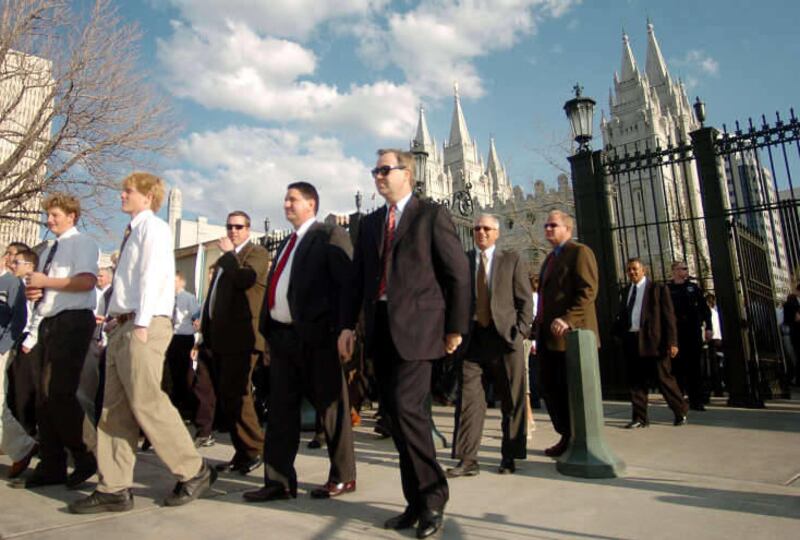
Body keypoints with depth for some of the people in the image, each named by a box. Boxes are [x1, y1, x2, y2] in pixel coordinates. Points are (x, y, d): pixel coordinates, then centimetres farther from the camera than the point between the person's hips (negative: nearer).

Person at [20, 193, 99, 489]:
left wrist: (44, 281, -13)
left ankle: (84, 457, 0)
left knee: (59, 393, -14)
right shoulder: (49, 251, 22)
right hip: (47, 322, 9)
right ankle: (51, 466, 16)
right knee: (44, 395, 8)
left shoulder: (82, 243, -2)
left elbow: (86, 281, -18)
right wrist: (32, 290, 7)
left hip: (72, 321, -9)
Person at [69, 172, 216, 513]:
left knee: (147, 403, -9)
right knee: (115, 409, 7)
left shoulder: (153, 226, -4)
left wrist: (141, 324, -21)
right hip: (122, 325, 9)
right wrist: (117, 322, 11)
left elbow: (153, 274, -15)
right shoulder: (133, 231, 22)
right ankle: (114, 488, 14)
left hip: (144, 325, -9)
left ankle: (194, 472, 3)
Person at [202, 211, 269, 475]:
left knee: (236, 394, -10)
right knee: (226, 397, 10)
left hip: (241, 339, -9)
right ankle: (242, 452, 19)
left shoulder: (257, 253, -2)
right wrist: (207, 334, 17)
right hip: (221, 340, 9)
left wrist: (228, 253, -9)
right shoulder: (224, 260, 23)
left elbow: (243, 279, -22)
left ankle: (253, 450, 3)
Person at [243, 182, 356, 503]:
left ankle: (343, 477, 18)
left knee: (329, 407, 4)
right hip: (281, 336, 8)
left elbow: (346, 284, -12)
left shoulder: (330, 236, -4)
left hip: (316, 336, -8)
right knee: (280, 410, 10)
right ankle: (279, 481, 20)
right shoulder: (286, 244, 22)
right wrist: (269, 332, 11)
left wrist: (340, 331, -20)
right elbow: (275, 289, 19)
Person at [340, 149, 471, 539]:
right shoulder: (370, 223, 18)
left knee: (407, 408, -15)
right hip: (379, 328, 6)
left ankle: (432, 497, 5)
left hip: (415, 326, -6)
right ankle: (417, 502, 20)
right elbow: (358, 278, 17)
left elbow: (458, 273, -2)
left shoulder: (432, 215, 1)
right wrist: (348, 324, 9)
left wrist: (456, 327, -5)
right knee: (396, 415, 8)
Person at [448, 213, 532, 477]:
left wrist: (520, 331, -7)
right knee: (468, 399, -2)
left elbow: (525, 300, 3)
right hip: (472, 337, 1)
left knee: (512, 401, 7)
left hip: (505, 336, 0)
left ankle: (509, 457, 21)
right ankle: (467, 460, 5)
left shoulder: (512, 260, 6)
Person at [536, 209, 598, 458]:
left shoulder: (580, 252, -4)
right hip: (549, 336, 9)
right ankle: (567, 437, 22)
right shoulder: (551, 258, 23)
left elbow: (588, 291, -15)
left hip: (570, 335, -8)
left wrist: (568, 320, -24)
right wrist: (540, 330, 15)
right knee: (550, 388, 10)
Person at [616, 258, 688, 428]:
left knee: (664, 379, 1)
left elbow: (668, 316, -4)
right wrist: (619, 328, 2)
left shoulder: (658, 288, 0)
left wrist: (672, 341, -12)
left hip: (653, 340, -5)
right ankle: (640, 417, 15)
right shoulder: (626, 291, 16)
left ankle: (681, 412, 20)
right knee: (636, 381, 7)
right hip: (631, 341, 5)